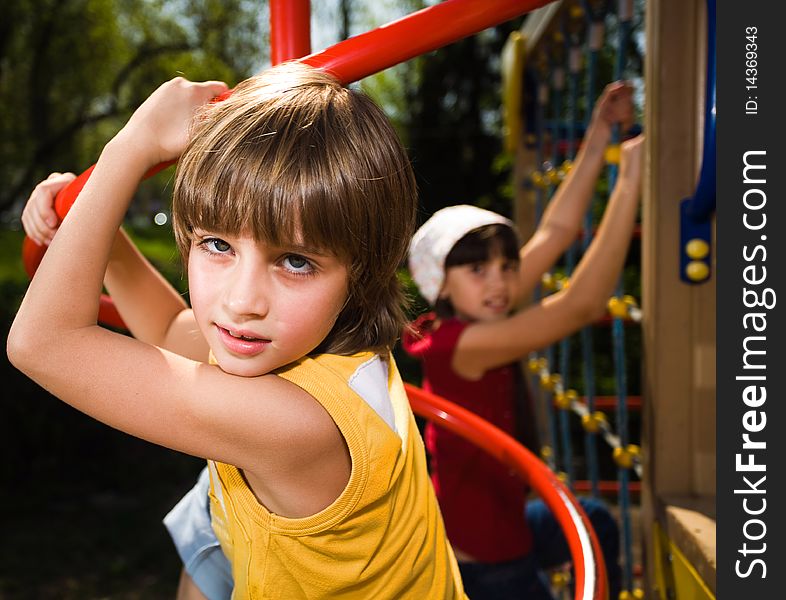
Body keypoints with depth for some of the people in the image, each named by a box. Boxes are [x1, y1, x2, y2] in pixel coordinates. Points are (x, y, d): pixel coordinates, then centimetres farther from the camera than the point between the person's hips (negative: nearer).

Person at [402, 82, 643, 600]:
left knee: (595, 522, 28)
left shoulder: (471, 323, -5)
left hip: (491, 531, 9)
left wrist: (597, 141, -3)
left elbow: (553, 234, -2)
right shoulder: (461, 344, -29)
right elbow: (583, 305, -36)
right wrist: (630, 183, -32)